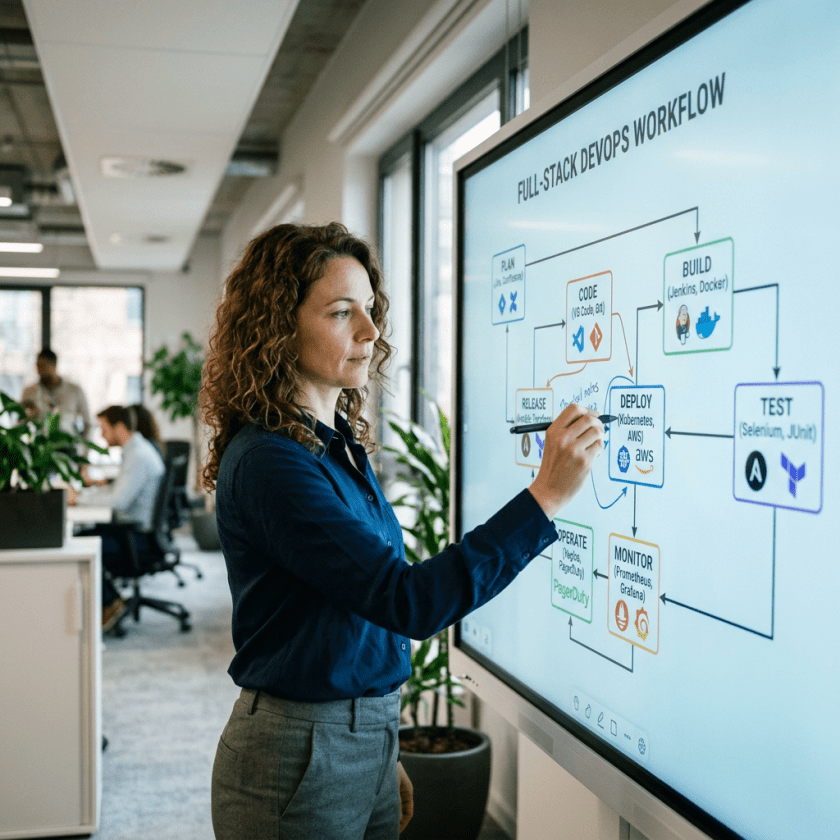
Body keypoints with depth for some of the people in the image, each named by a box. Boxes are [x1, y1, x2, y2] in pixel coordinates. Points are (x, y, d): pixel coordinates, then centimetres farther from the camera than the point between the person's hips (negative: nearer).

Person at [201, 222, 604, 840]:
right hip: (297, 759, -8)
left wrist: (385, 757, 15)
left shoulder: (343, 446, 6)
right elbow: (409, 601, -29)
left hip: (368, 739, 8)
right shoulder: (266, 463, -22)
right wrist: (546, 497, -30)